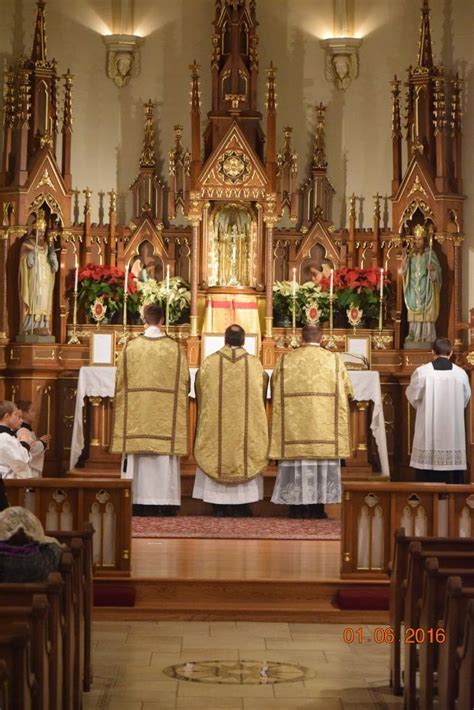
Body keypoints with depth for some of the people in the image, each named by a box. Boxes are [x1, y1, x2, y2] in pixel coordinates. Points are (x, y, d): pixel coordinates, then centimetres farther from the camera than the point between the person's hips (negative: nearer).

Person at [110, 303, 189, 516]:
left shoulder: (130, 348, -2)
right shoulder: (175, 349, -3)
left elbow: (120, 384, 4)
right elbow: (184, 384, 3)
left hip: (136, 416, 0)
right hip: (166, 417, 0)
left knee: (139, 466, 4)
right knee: (165, 465, 2)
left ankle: (140, 509, 3)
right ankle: (165, 508, 1)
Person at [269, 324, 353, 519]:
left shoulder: (285, 360, 1)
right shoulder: (334, 360, 0)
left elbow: (275, 394, 7)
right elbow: (346, 393, 5)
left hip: (293, 425, 0)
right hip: (324, 427, 0)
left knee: (296, 467, 4)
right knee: (323, 466, 6)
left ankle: (297, 508, 5)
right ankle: (318, 507, 6)